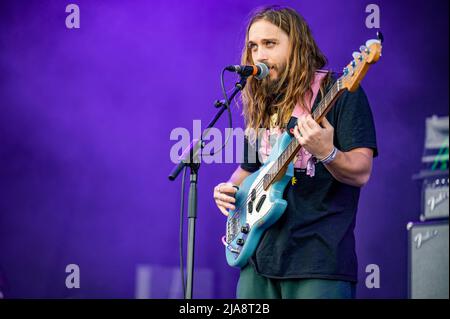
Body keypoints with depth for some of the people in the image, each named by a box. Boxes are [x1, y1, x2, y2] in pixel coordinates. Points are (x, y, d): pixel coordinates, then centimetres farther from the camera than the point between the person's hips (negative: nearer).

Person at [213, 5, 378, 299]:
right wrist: (229, 188, 8)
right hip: (259, 257, 6)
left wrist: (326, 153, -30)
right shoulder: (260, 104, 16)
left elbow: (361, 173, -11)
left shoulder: (339, 93, -4)